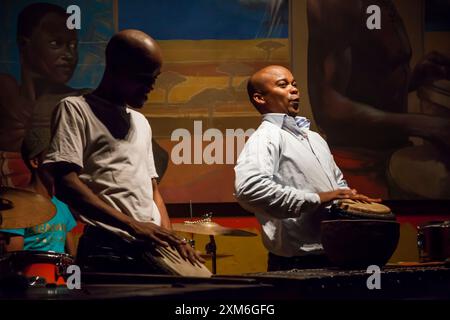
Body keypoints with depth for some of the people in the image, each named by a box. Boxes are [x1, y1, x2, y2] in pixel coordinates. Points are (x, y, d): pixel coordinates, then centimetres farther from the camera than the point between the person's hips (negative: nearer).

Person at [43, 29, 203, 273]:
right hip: (108, 251, -6)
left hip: (151, 249, 7)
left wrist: (170, 239, 7)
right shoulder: (75, 109, 2)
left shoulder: (141, 123, 25)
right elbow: (66, 184, -11)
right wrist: (132, 225, -18)